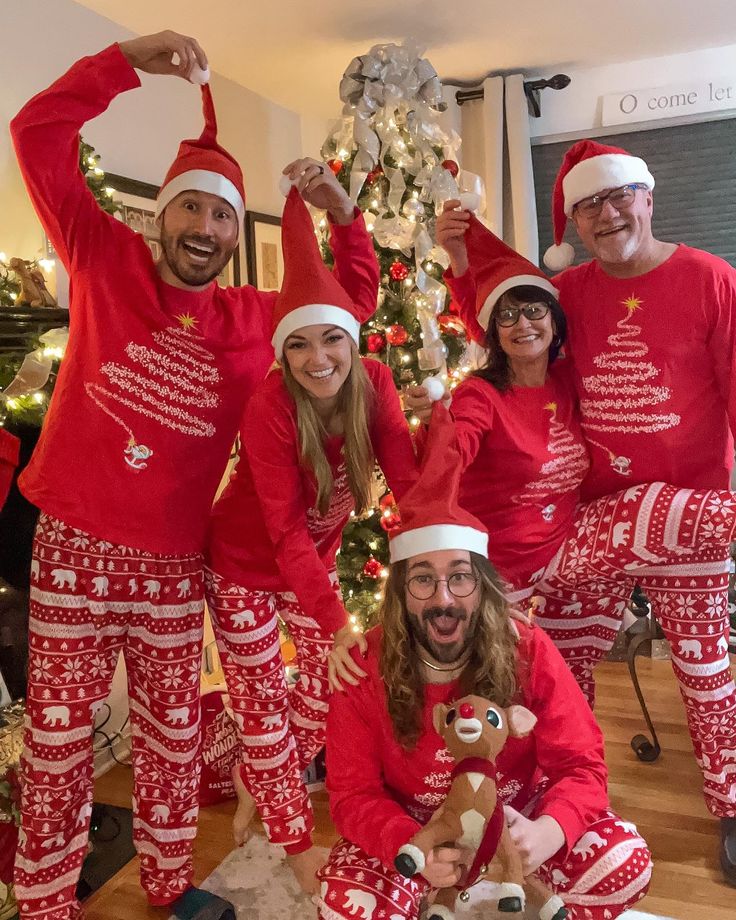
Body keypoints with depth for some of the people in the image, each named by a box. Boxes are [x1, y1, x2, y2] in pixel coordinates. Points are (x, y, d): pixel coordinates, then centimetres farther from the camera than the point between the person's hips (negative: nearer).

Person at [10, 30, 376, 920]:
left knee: (173, 734, 14)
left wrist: (340, 211, -2)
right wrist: (128, 60, -10)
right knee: (58, 733, 10)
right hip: (72, 546, -1)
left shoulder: (253, 315, 5)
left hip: (172, 562, 2)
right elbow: (37, 136, -2)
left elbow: (352, 294, 13)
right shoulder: (106, 261, 0)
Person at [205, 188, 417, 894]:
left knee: (329, 688, 15)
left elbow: (407, 476, -19)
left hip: (315, 560, 5)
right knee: (263, 701, 7)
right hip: (245, 565, -5)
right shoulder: (270, 408, -31)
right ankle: (294, 841, 30)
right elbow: (285, 529, -31)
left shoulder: (373, 383, -17)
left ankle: (254, 783, 43)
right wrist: (335, 623, -35)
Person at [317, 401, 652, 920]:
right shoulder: (366, 667, -20)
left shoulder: (528, 652, -18)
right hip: (412, 827, 0)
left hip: (515, 815, 1)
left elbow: (582, 766, -13)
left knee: (625, 864, -20)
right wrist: (412, 848, -36)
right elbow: (353, 792, -15)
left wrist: (546, 832, -36)